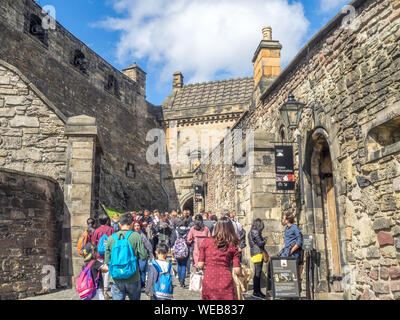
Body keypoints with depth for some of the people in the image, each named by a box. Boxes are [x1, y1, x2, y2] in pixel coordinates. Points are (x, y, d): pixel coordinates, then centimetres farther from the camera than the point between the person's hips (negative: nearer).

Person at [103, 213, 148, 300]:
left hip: (116, 279, 1)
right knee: (135, 298, 18)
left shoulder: (111, 238, -3)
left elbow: (107, 261, 2)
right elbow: (143, 257, -10)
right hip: (133, 278, -1)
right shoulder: (136, 236, -8)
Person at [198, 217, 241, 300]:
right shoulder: (232, 246, 2)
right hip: (226, 282, 0)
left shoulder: (206, 242, 1)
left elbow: (200, 265, 2)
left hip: (209, 281, 0)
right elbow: (237, 271, -1)